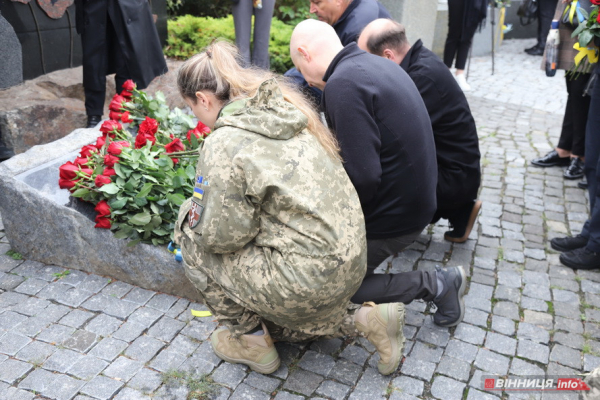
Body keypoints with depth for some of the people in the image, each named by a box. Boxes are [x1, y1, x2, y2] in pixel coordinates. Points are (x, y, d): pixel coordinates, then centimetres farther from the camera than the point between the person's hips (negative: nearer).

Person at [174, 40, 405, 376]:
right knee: (272, 321, 33)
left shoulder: (223, 145, -18)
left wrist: (191, 213, 8)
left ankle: (251, 341, 16)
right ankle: (363, 319, 17)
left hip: (309, 280, -9)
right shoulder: (286, 110, 7)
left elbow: (220, 235, -14)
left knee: (192, 238, 6)